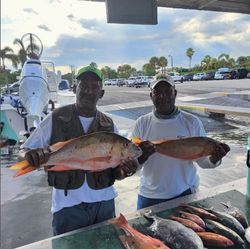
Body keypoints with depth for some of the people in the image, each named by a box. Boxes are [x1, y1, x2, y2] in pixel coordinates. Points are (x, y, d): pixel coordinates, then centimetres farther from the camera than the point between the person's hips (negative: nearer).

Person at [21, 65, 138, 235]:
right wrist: (33, 156, -27)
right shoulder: (56, 119, -7)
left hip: (104, 202, 3)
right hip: (67, 204, -2)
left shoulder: (109, 125, 0)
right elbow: (26, 152, -4)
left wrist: (123, 171, -18)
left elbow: (115, 170, 4)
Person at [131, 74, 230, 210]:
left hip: (184, 194, 0)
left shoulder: (192, 122, -8)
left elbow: (203, 160, -5)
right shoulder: (141, 123, -7)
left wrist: (214, 159, -26)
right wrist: (141, 157, -26)